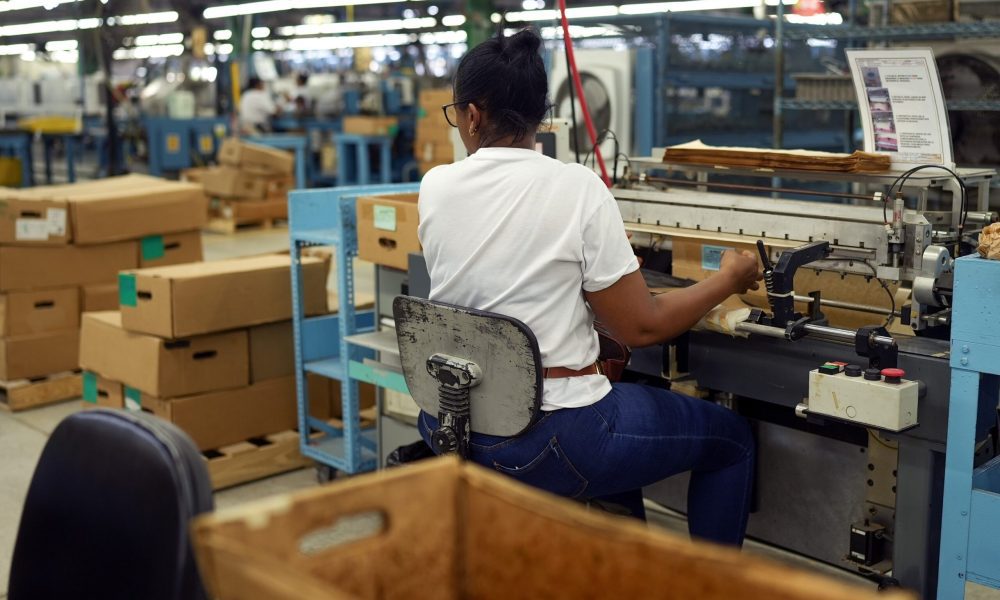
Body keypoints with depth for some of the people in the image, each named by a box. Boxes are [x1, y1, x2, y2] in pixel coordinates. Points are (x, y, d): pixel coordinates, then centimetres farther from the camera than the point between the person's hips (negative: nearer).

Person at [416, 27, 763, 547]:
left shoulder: (434, 187, -2)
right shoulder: (578, 188, -14)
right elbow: (640, 327, -11)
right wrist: (729, 280, 5)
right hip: (545, 444, -6)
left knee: (616, 415, 36)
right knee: (732, 436, 17)